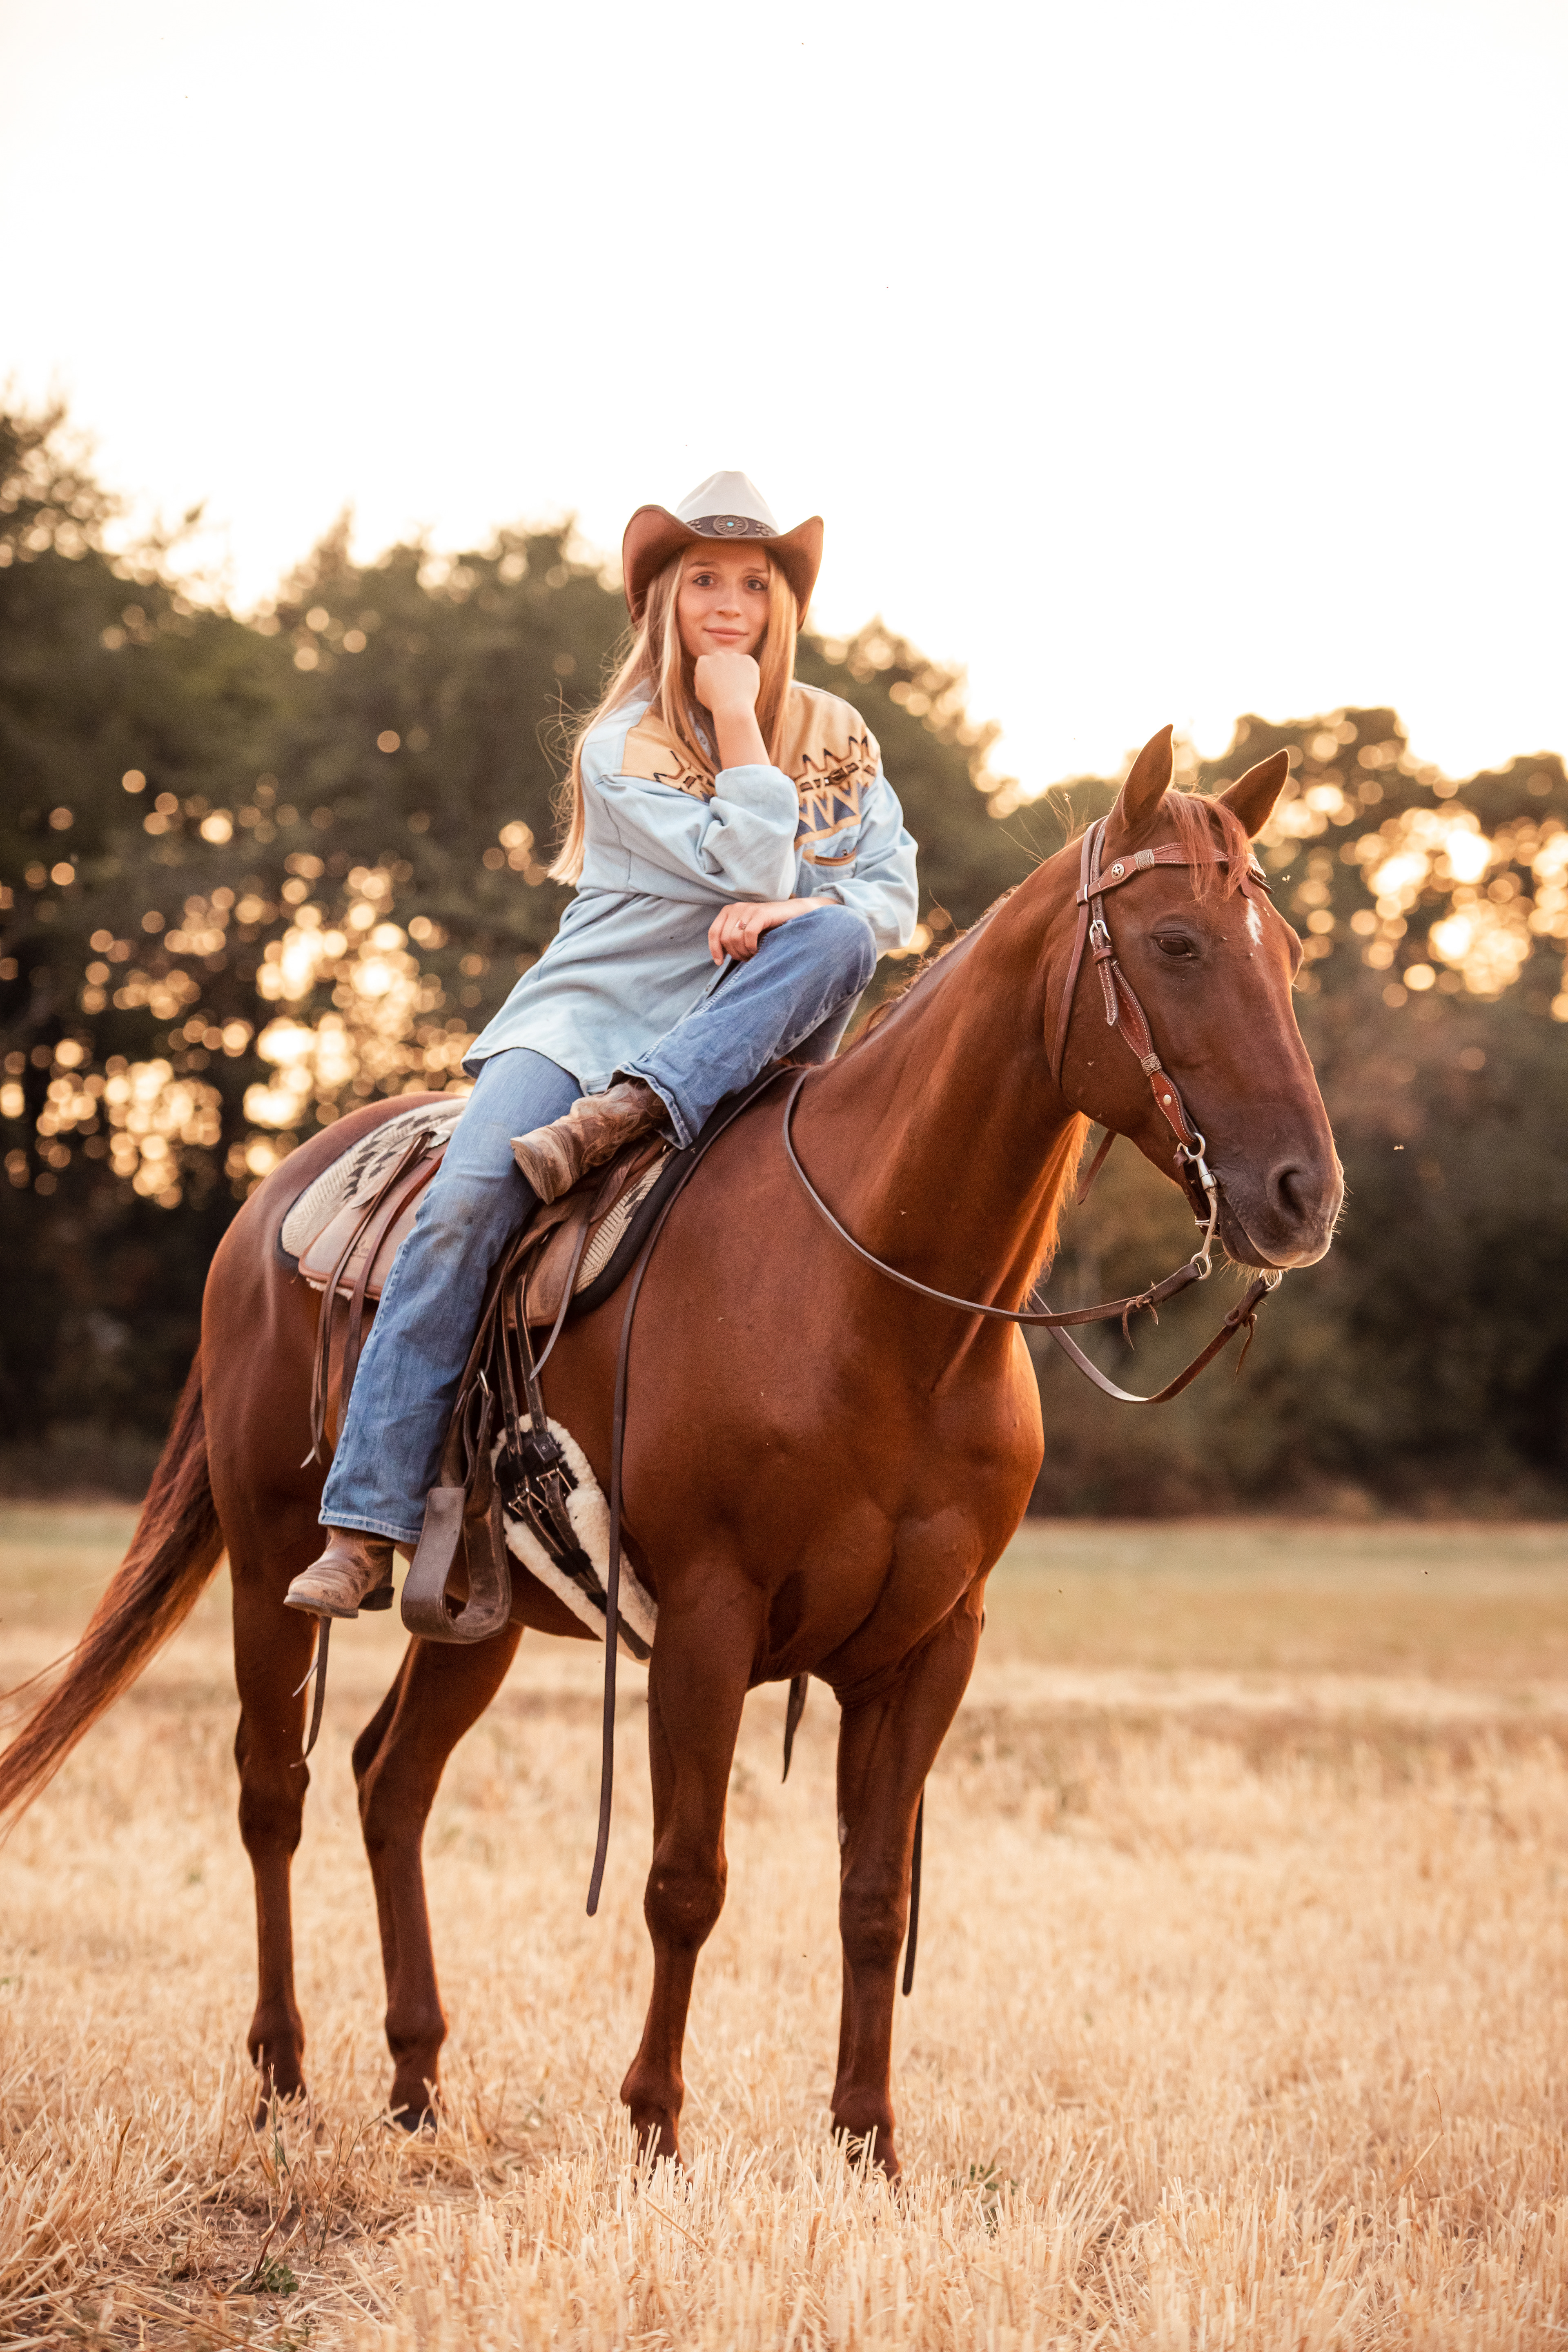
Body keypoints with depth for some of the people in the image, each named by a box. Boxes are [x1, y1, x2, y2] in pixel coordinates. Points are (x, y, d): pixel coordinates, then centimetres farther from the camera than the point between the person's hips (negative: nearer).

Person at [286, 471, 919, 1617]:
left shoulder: (839, 736, 7)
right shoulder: (624, 744, -4)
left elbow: (895, 896, 2)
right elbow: (746, 868, -15)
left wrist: (798, 911, -17)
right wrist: (738, 722, -13)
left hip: (741, 1038, 2)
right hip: (595, 1013, -2)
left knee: (835, 939, -29)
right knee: (464, 1208, -26)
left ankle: (633, 1110, -38)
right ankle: (365, 1529, -28)